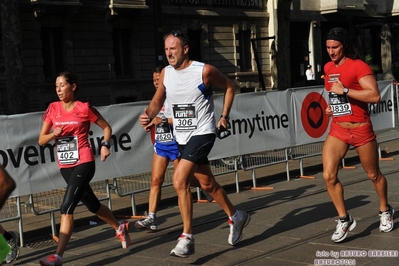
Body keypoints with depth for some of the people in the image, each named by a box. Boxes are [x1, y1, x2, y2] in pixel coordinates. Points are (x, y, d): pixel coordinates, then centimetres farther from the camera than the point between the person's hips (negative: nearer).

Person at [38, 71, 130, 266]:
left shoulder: (84, 108, -6)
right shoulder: (52, 109, 4)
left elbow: (107, 127, 6)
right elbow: (41, 140, 5)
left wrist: (105, 144, -10)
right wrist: (54, 134, -14)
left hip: (83, 164, -6)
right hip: (65, 166, 6)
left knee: (66, 208, -16)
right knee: (92, 205, 18)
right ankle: (120, 228, 41)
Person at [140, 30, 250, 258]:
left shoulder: (204, 71, -15)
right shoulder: (165, 73, 0)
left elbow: (229, 86, 0)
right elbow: (158, 100, 9)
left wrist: (225, 116, -2)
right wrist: (148, 115, -12)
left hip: (202, 133, -7)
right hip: (182, 136, 7)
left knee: (180, 181, -20)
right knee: (208, 184, 18)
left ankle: (187, 238, -9)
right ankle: (236, 217, 40)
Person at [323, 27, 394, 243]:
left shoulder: (358, 66, -14)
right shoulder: (328, 68, 7)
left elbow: (375, 96, -25)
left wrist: (345, 91, -28)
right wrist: (332, 106, 10)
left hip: (360, 129, -5)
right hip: (337, 129, 5)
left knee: (373, 175, 12)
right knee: (328, 175, -11)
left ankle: (385, 210, 39)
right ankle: (344, 220, 3)